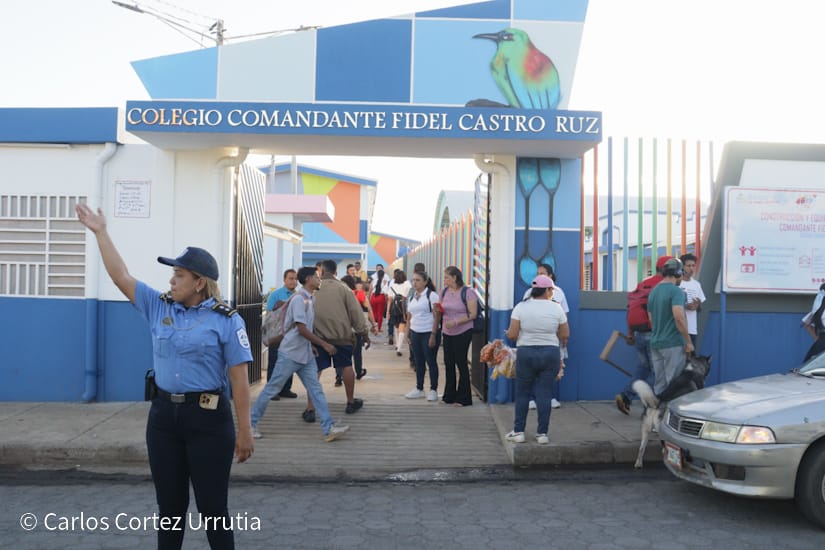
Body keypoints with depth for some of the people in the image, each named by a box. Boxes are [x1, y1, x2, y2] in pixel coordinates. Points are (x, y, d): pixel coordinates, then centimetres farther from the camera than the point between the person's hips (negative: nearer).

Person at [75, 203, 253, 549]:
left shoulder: (225, 320, -9)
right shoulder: (158, 307, 5)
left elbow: (239, 379, -10)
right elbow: (121, 277, 6)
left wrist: (244, 430, -10)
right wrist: (100, 232, 5)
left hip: (208, 418, -5)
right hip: (163, 415, 5)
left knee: (212, 507, 5)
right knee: (169, 505, 16)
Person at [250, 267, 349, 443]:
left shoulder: (309, 299, 10)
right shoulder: (299, 299, -17)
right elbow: (302, 329, -22)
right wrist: (324, 344, -19)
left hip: (306, 354, 8)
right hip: (290, 354, -8)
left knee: (316, 390, 1)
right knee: (272, 388, 3)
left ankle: (329, 428, -1)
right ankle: (251, 423, 17)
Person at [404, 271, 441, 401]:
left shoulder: (432, 295, -9)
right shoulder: (412, 297, 12)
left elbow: (436, 317, -12)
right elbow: (409, 317, 17)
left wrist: (433, 335, -16)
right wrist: (408, 333, 11)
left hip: (428, 333, -6)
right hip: (415, 333, 6)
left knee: (431, 362, 2)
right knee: (418, 362, 12)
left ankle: (433, 390, 11)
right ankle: (419, 389, 21)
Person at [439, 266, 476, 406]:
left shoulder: (468, 292, -12)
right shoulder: (444, 291, 7)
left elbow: (472, 314, -14)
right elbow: (441, 309, 18)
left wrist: (455, 322, -22)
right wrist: (439, 310, -6)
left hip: (463, 333, -6)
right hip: (447, 333, 6)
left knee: (461, 363, 0)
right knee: (448, 363, 10)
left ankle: (464, 398, 12)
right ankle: (449, 396, 23)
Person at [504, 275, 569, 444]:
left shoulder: (521, 307, -5)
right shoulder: (556, 308, -3)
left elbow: (512, 335, -7)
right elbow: (565, 335, 2)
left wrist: (508, 333, 15)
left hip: (526, 353, 0)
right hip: (551, 354, 1)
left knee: (522, 392, 10)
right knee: (544, 393, 6)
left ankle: (518, 431, 13)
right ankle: (542, 433, 10)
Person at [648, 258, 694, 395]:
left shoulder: (653, 291, 13)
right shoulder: (676, 291, -11)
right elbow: (679, 318, -22)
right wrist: (688, 341, -15)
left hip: (655, 343, 7)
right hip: (673, 344, -7)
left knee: (659, 384, 10)